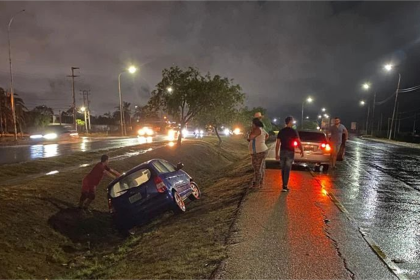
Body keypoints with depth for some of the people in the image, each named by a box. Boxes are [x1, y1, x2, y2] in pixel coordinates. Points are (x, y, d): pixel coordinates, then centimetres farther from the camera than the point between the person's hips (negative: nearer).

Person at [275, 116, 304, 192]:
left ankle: (284, 185, 20)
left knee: (283, 169, 13)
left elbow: (277, 143, 2)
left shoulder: (281, 131, 5)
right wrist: (302, 151, 3)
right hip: (290, 152, -4)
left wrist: (276, 154, 6)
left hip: (282, 152, 4)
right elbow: (299, 142, -9)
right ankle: (285, 186, -5)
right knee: (287, 170, -2)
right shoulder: (293, 131, -7)